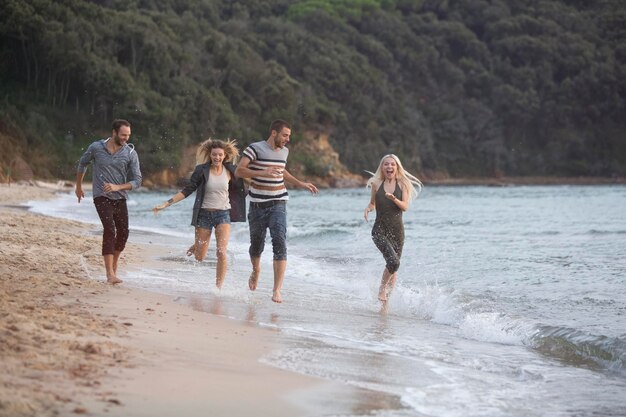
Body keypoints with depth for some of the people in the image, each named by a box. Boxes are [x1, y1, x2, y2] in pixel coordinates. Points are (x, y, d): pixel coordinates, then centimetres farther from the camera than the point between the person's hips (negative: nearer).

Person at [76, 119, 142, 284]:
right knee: (109, 229, -20)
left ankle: (114, 264, 33)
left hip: (120, 198, 3)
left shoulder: (131, 154, -5)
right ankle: (110, 274, -25)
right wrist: (78, 187, 22)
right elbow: (82, 164, 14)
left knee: (123, 232, 6)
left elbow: (137, 181, -5)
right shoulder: (96, 147, -5)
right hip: (102, 197, -3)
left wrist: (117, 187, -20)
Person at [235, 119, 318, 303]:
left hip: (278, 205, 3)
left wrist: (301, 184, 25)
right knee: (256, 244, 9)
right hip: (258, 205, -3)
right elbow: (239, 171, -17)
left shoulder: (284, 151, 10)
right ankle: (256, 270, 44)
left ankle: (277, 290, -17)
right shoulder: (255, 149, -8)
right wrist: (262, 173, -29)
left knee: (280, 243, -14)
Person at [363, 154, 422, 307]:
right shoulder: (376, 184, 4)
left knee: (394, 269, 5)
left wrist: (394, 199, -26)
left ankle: (385, 300, 18)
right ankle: (382, 288, 0)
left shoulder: (403, 184, 2)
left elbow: (405, 207, -8)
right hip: (380, 230, -2)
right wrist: (368, 208, -5)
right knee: (393, 261, -23)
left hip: (397, 230, 2)